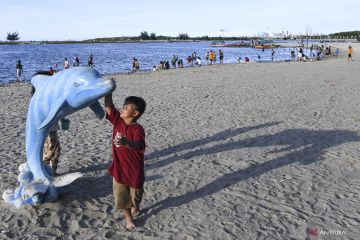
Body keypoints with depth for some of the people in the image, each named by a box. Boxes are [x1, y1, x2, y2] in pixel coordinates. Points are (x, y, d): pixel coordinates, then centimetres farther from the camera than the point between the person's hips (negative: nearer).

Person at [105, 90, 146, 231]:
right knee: (121, 197, 13)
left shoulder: (138, 129, -22)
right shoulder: (118, 120, -5)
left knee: (135, 195, 20)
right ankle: (129, 218, 36)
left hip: (134, 170, -4)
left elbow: (137, 145, -40)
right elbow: (108, 106, -5)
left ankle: (135, 207, 53)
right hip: (119, 168, 4)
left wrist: (126, 142, -61)